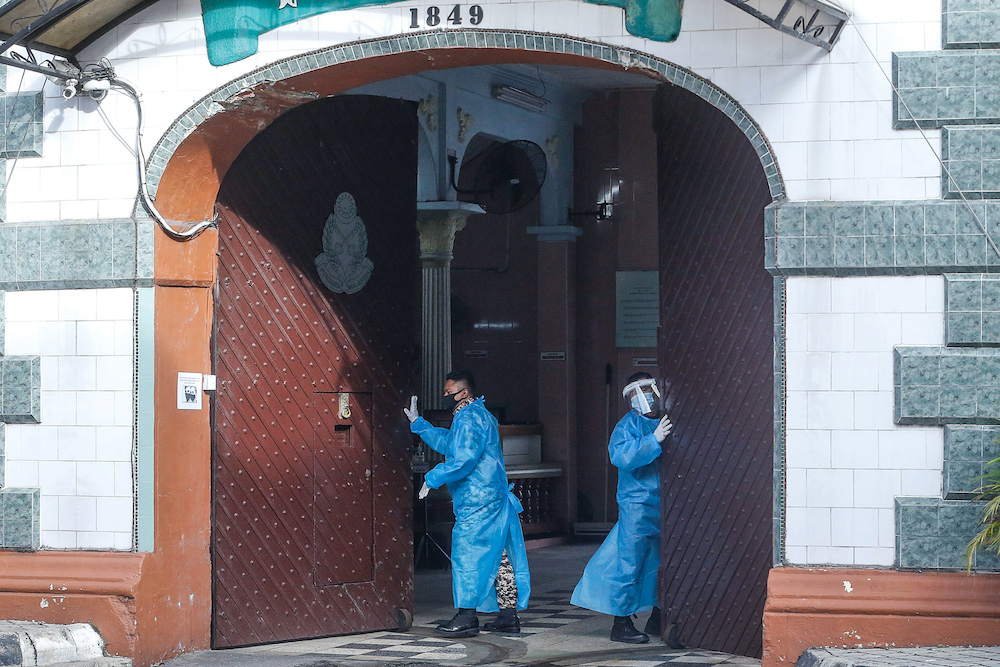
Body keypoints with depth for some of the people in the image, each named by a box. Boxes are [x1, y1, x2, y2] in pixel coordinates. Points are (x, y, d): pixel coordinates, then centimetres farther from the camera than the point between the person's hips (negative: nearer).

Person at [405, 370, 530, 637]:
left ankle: (467, 616, -8)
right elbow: (448, 443, 31)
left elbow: (463, 460, -23)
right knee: (498, 554, 9)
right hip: (494, 497, 11)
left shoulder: (469, 418, -14)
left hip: (477, 502, -10)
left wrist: (432, 479, -13)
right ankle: (508, 615, 11)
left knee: (467, 552, -8)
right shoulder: (479, 415, 20)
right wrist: (418, 423, 31)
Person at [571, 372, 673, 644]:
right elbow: (622, 456, -22)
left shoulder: (663, 422, 12)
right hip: (637, 502, -6)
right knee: (630, 563, -7)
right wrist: (654, 440, -27)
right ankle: (621, 623, -2)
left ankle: (657, 619, 22)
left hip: (663, 504, 6)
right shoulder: (629, 424, -4)